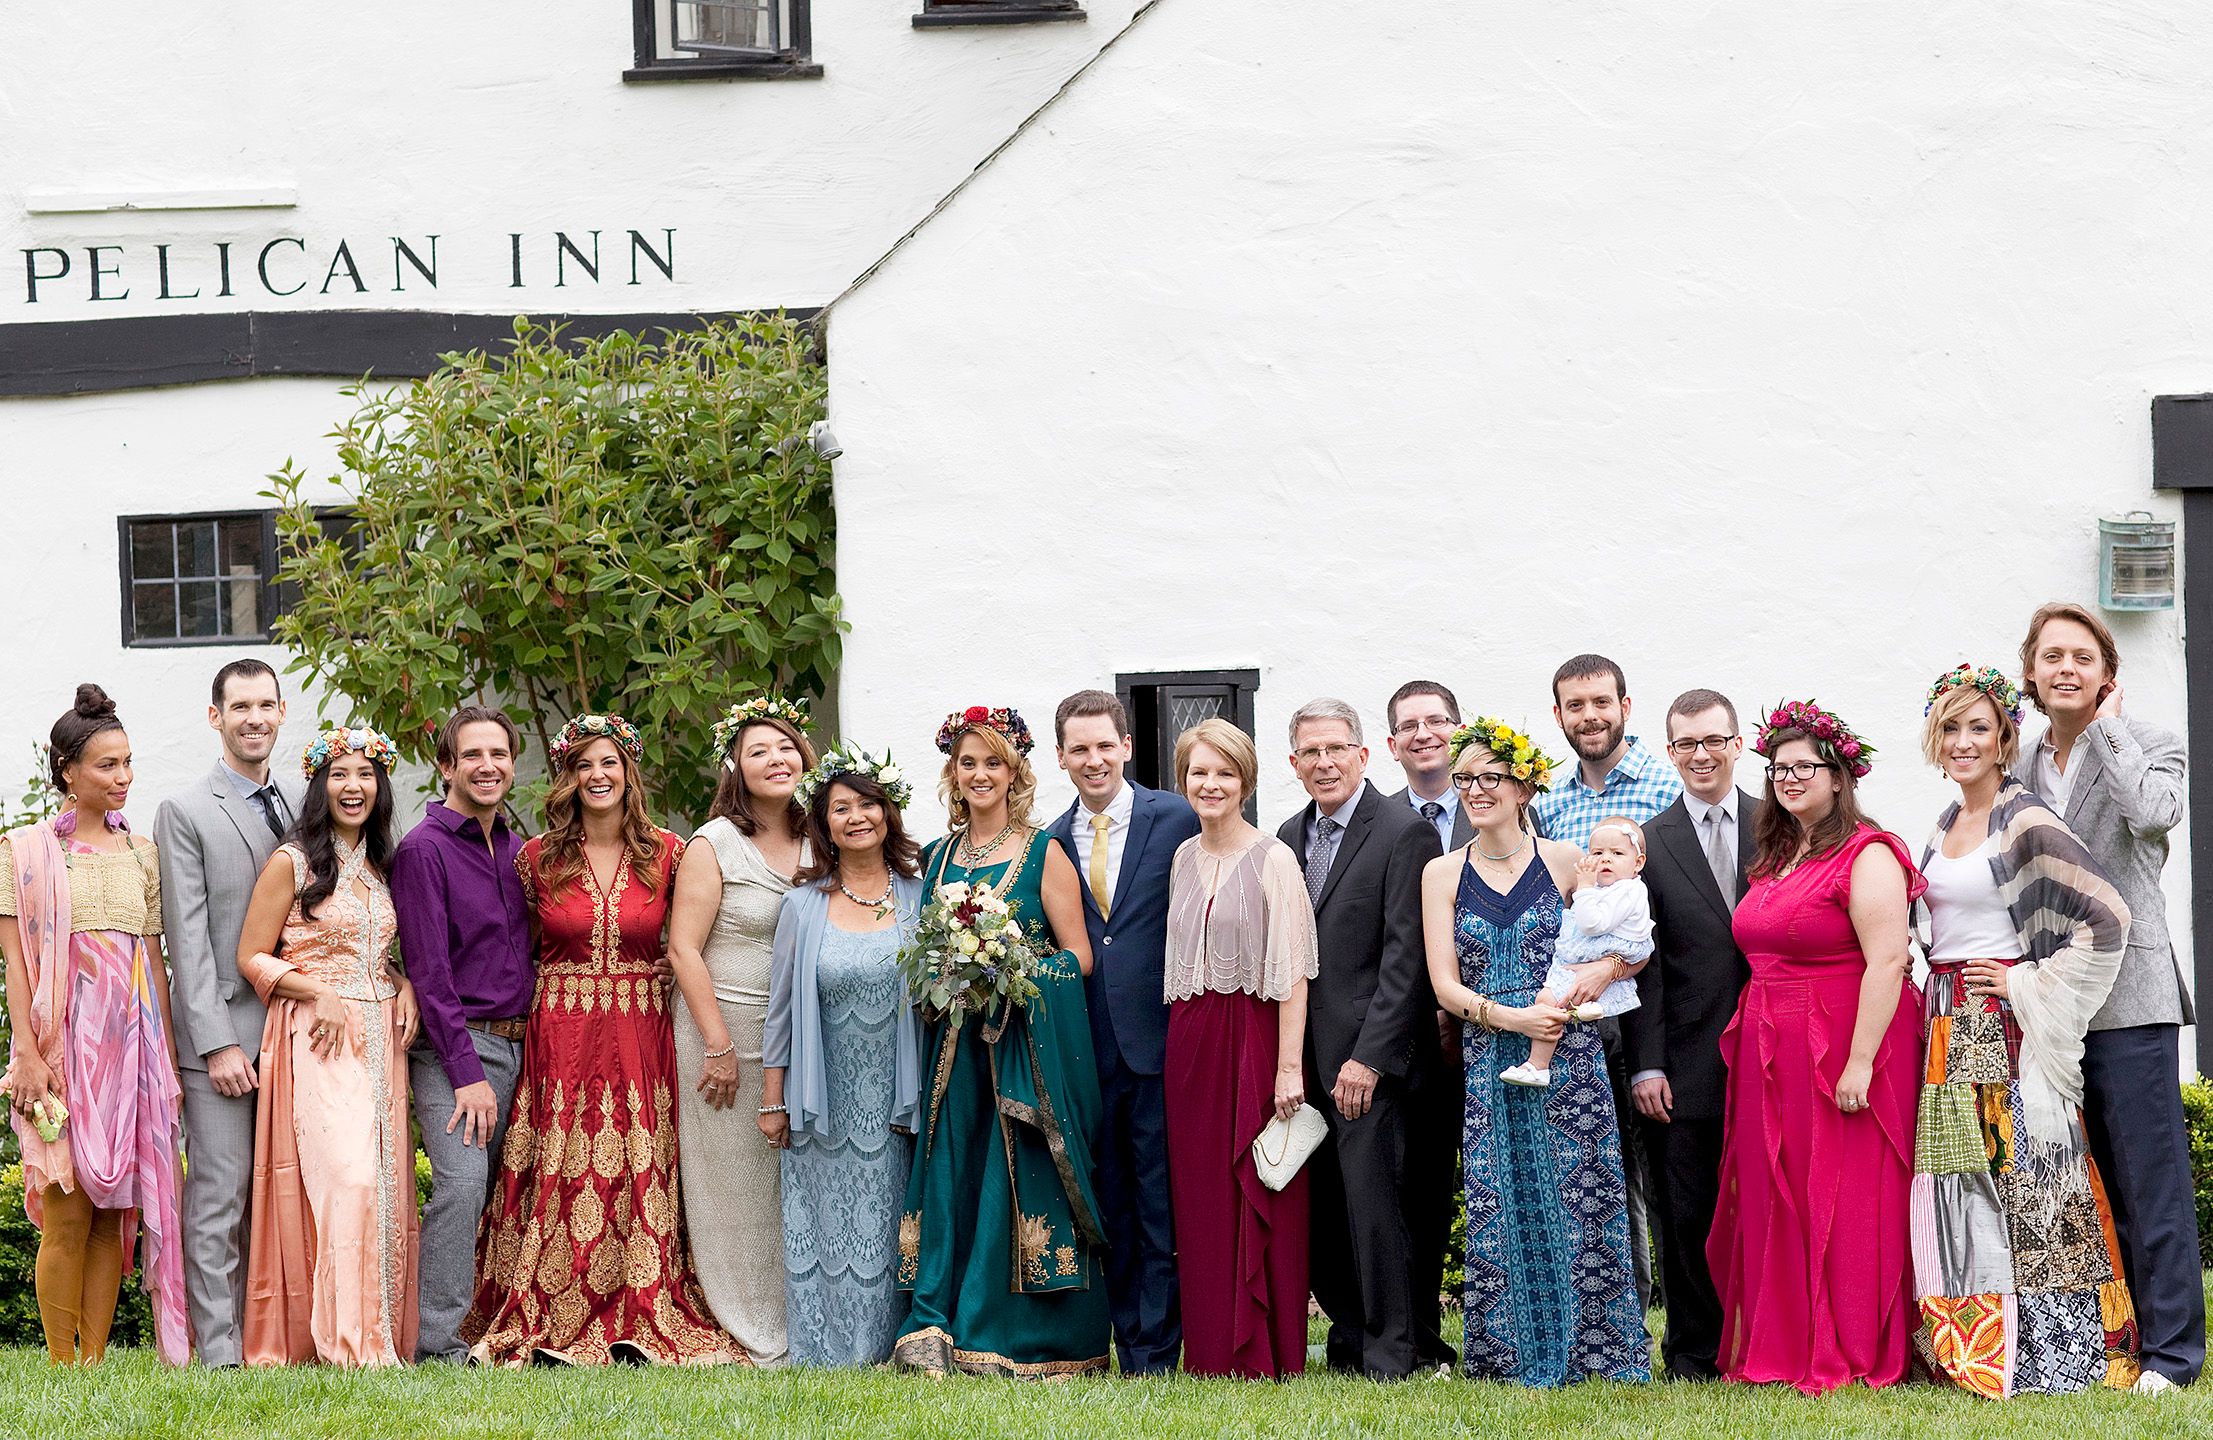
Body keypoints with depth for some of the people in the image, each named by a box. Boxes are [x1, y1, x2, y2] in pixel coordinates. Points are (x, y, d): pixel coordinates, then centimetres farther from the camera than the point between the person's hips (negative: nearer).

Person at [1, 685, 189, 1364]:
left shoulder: (141, 853, 14)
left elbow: (154, 957, 15)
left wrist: (168, 1055, 9)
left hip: (133, 1036, 4)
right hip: (63, 1035, -4)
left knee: (117, 1209, 3)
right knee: (68, 1212, -7)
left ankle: (95, 1359, 7)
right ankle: (63, 1365, -1)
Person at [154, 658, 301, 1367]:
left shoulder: (305, 804, 15)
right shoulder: (185, 813, 0)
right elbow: (187, 939, -6)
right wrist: (217, 1042, -13)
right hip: (224, 1031, -5)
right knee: (219, 1197, -6)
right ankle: (221, 1353, -5)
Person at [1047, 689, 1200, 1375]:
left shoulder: (1177, 820, -2)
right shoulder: (1054, 842, 11)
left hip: (1159, 1042, -4)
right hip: (1090, 1052, 4)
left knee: (1161, 1209, -1)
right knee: (1111, 1210, 10)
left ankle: (1156, 1357, 3)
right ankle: (1128, 1348, 17)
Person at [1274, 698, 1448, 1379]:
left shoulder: (1404, 833, -7)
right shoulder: (1290, 836, 15)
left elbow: (1406, 958, -12)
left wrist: (1368, 1057, -16)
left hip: (1371, 1061, -7)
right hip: (1307, 1059, 7)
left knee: (1375, 1202, -7)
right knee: (1321, 1210, 7)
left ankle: (1392, 1353, 1)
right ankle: (1351, 1336, 17)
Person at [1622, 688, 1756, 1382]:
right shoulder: (1649, 843, 4)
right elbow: (1641, 964, 1)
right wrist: (1645, 1064, -5)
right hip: (1687, 1063, 0)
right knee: (1687, 1215, 3)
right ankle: (1694, 1353, 13)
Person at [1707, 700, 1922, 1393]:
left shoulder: (1867, 855, -11)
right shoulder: (1777, 859, 15)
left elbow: (1887, 961, -19)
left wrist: (1860, 1062, -25)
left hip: (1844, 1051, -8)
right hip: (1772, 1060, 8)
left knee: (1844, 1202, -3)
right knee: (1777, 1201, 9)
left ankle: (1856, 1356, 4)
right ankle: (1783, 1347, 17)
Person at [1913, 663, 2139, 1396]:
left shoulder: (2025, 821, -10)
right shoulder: (1948, 823, 14)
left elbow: (2107, 915, -19)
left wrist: (2033, 984, -15)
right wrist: (1935, 999, 15)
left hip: (2004, 1027, -7)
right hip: (1948, 1026, 7)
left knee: (2015, 1178, -6)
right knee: (1958, 1190, 6)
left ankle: (2039, 1352, -1)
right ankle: (1966, 1348, 10)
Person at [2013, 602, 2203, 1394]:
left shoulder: (2147, 745, -1)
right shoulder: (2022, 768, 14)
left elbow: (2153, 812, -24)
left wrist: (2107, 726, -11)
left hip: (2128, 990, -6)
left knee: (2149, 1177, -5)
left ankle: (2169, 1348, 0)